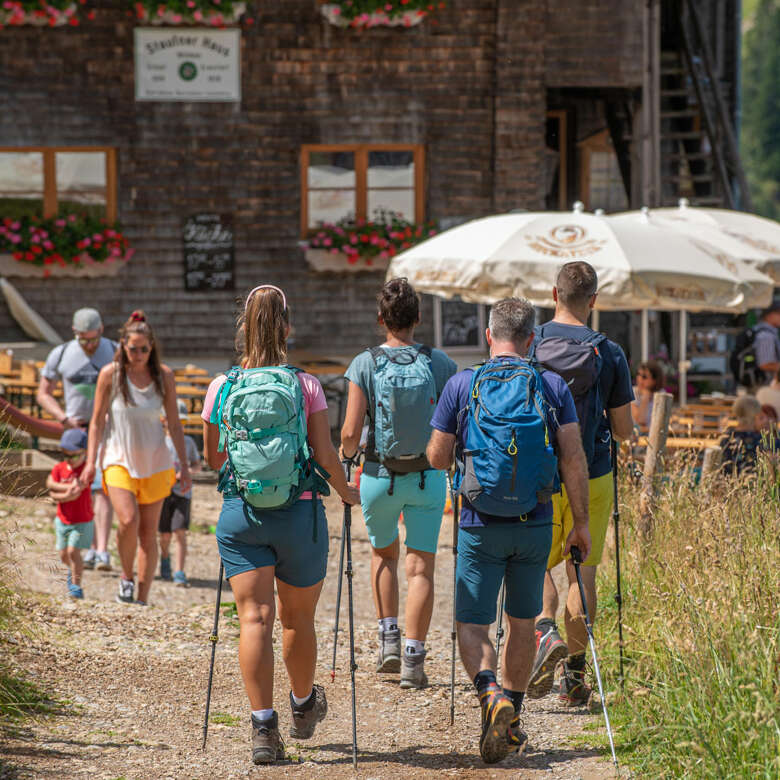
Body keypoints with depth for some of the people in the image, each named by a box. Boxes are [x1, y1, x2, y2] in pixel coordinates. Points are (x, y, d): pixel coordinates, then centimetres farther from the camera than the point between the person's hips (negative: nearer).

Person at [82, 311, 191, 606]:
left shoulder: (163, 375, -1)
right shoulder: (110, 374, -6)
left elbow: (174, 423, 6)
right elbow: (97, 421, 1)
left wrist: (184, 466, 6)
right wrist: (91, 461, -4)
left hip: (155, 462, 2)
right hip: (119, 460, -2)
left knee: (149, 532, 2)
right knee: (128, 520, -22)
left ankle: (142, 599, 10)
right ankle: (126, 576, 5)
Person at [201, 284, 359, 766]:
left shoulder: (222, 387, -1)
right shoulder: (307, 386, -5)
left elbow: (212, 459, 9)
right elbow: (326, 456, -8)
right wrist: (346, 491, 11)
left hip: (241, 511, 1)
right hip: (298, 510, 0)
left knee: (255, 618, -2)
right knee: (298, 619, 16)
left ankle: (263, 726, -12)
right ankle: (304, 707, 37)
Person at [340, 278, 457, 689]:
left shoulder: (365, 364, -8)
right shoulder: (440, 364, -5)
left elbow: (350, 433, -10)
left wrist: (346, 452, 11)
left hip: (379, 476, 0)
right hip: (428, 477, 0)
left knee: (383, 554, 23)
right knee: (420, 566, 3)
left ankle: (389, 639, 17)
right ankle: (413, 659, -3)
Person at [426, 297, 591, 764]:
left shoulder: (461, 385, -2)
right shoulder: (554, 387, 0)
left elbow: (437, 458, 1)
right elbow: (574, 458, -5)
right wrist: (581, 522, 1)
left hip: (481, 525, -2)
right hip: (535, 524, 2)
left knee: (472, 625, 3)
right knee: (523, 624, 17)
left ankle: (491, 694, -24)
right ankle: (513, 721, 23)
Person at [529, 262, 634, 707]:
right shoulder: (610, 354, -5)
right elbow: (624, 431, -1)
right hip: (593, 477, 0)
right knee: (584, 572, 11)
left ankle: (546, 633, -13)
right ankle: (575, 674, 12)